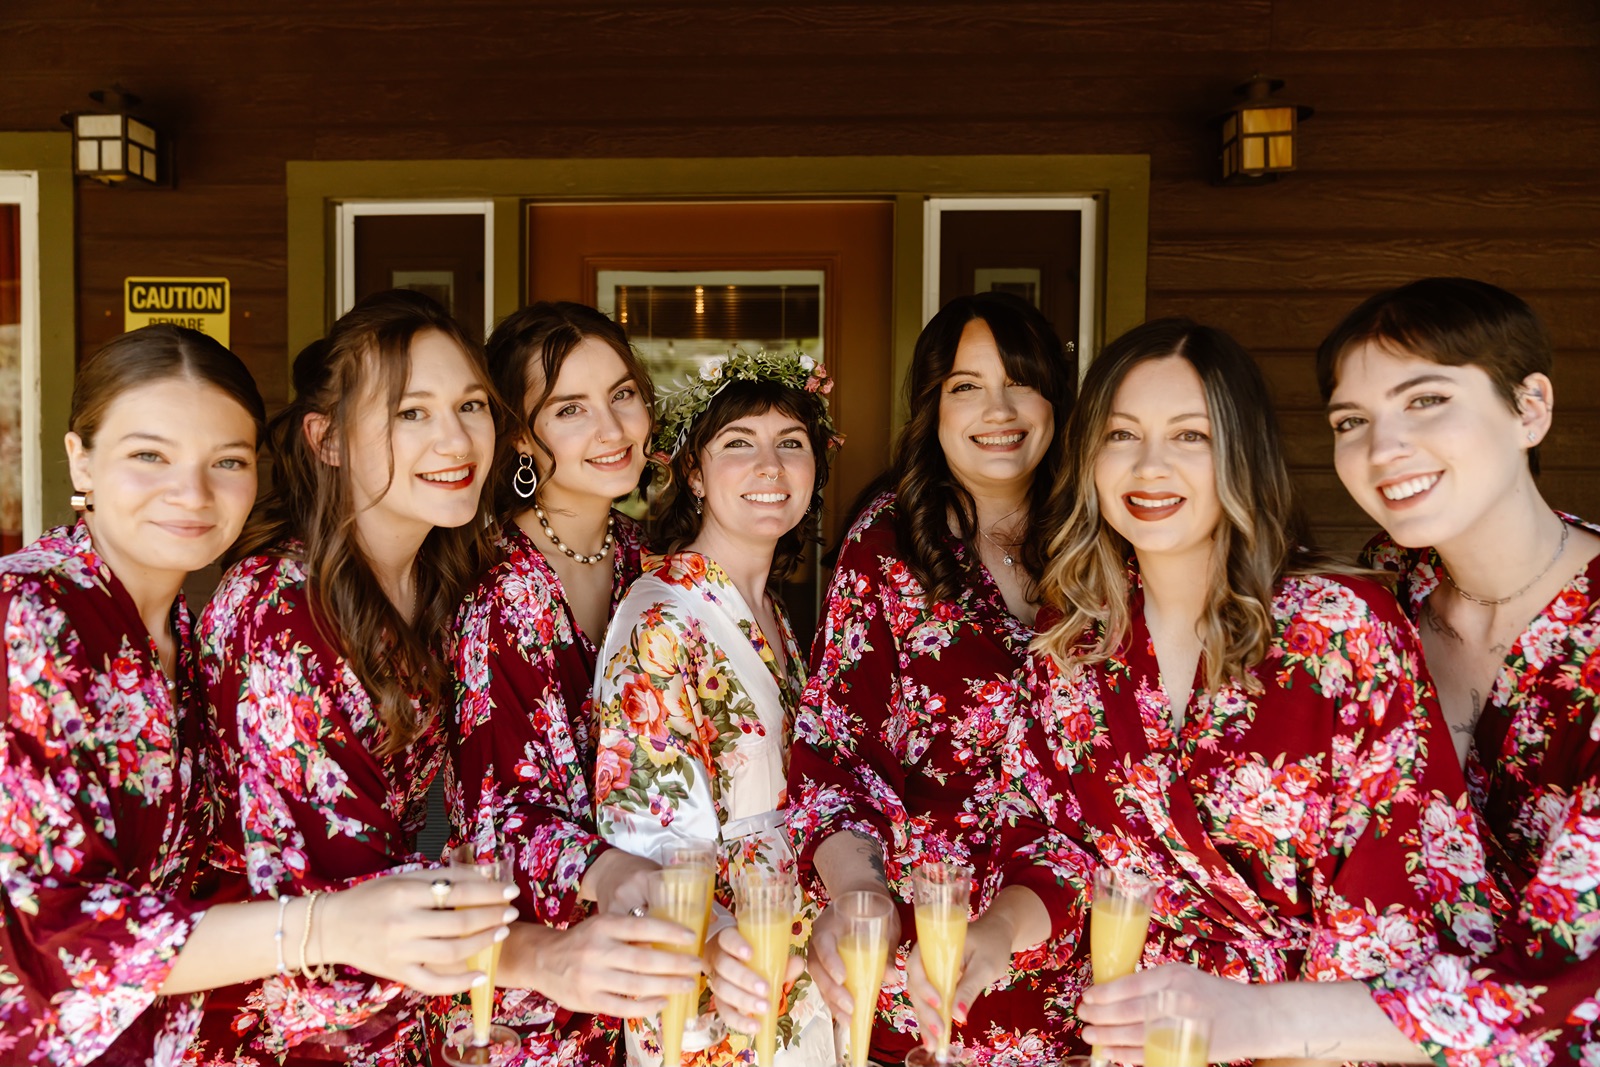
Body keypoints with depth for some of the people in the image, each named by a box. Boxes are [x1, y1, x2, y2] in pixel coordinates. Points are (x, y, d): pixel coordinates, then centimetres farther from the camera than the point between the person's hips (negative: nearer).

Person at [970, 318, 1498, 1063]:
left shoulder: (1347, 628, -12)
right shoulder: (1076, 638, -1)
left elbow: (1424, 899, -13)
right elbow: (1054, 838, 5)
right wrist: (998, 929, -14)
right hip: (1122, 1007, 3)